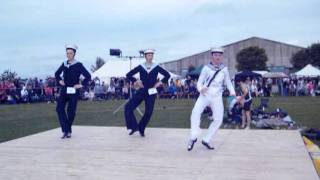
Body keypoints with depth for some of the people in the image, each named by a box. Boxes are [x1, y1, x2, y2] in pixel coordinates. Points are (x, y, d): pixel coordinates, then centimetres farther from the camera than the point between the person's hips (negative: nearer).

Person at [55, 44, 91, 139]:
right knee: (59, 108, -12)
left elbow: (88, 76, -8)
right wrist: (59, 81, 11)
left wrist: (82, 85, -10)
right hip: (64, 90, 4)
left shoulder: (78, 65, -5)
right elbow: (57, 73, 26)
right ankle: (65, 130, -5)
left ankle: (68, 131, 19)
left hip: (73, 91, -4)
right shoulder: (64, 64, 9)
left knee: (71, 111, 2)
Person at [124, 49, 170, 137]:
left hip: (151, 92, -1)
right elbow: (129, 75, 9)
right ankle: (134, 127, 1)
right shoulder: (140, 67, 2)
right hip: (141, 91, 1)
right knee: (128, 107, -11)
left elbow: (167, 75, 10)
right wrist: (135, 82, -2)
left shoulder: (156, 67, 1)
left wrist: (160, 82, 2)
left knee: (148, 112, -1)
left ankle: (141, 129, 19)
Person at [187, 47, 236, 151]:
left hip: (217, 97, 3)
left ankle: (206, 140, 10)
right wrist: (201, 89, -22)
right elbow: (199, 82, 0)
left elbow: (228, 83, 11)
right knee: (195, 112, -24)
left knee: (218, 119, -4)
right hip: (205, 95, -2)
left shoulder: (224, 69, 5)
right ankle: (193, 138, -15)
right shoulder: (206, 68, -1)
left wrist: (232, 92, -8)